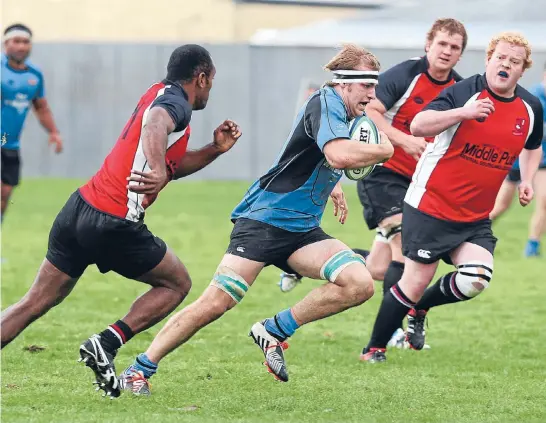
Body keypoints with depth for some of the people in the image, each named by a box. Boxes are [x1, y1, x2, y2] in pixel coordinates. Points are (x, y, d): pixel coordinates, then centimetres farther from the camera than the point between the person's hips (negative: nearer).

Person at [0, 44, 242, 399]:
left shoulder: (160, 93, 20)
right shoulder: (175, 104, -7)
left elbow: (170, 166, 29)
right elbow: (156, 124, -33)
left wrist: (215, 150, 18)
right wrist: (158, 172, -49)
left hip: (79, 208, 8)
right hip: (114, 224, -8)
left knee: (36, 302, 10)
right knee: (177, 284, 12)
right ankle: (106, 344, -3)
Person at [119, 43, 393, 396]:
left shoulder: (348, 115, 14)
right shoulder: (325, 103, -13)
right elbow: (339, 155, -33)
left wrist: (330, 188, 25)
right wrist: (383, 150, -18)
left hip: (301, 230, 8)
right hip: (264, 219, -8)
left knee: (360, 284, -14)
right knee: (215, 304, -15)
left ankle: (274, 331, -2)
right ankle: (138, 370, -2)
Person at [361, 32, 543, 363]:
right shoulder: (464, 92, -13)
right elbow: (418, 126, -25)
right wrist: (463, 112, -37)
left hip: (476, 218, 5)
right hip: (431, 207, -5)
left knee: (476, 279, -16)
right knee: (416, 282, -4)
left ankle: (419, 309, 14)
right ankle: (374, 349, 15)